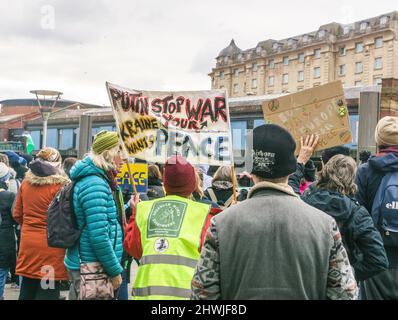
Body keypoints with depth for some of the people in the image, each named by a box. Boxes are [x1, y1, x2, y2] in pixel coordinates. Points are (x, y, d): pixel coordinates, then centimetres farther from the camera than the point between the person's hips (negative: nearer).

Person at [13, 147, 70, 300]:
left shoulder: (26, 182, 4)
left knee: (27, 289, 15)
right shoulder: (60, 185, -14)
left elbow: (17, 215, 11)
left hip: (28, 242, 5)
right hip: (51, 245, -5)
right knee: (48, 291, 3)